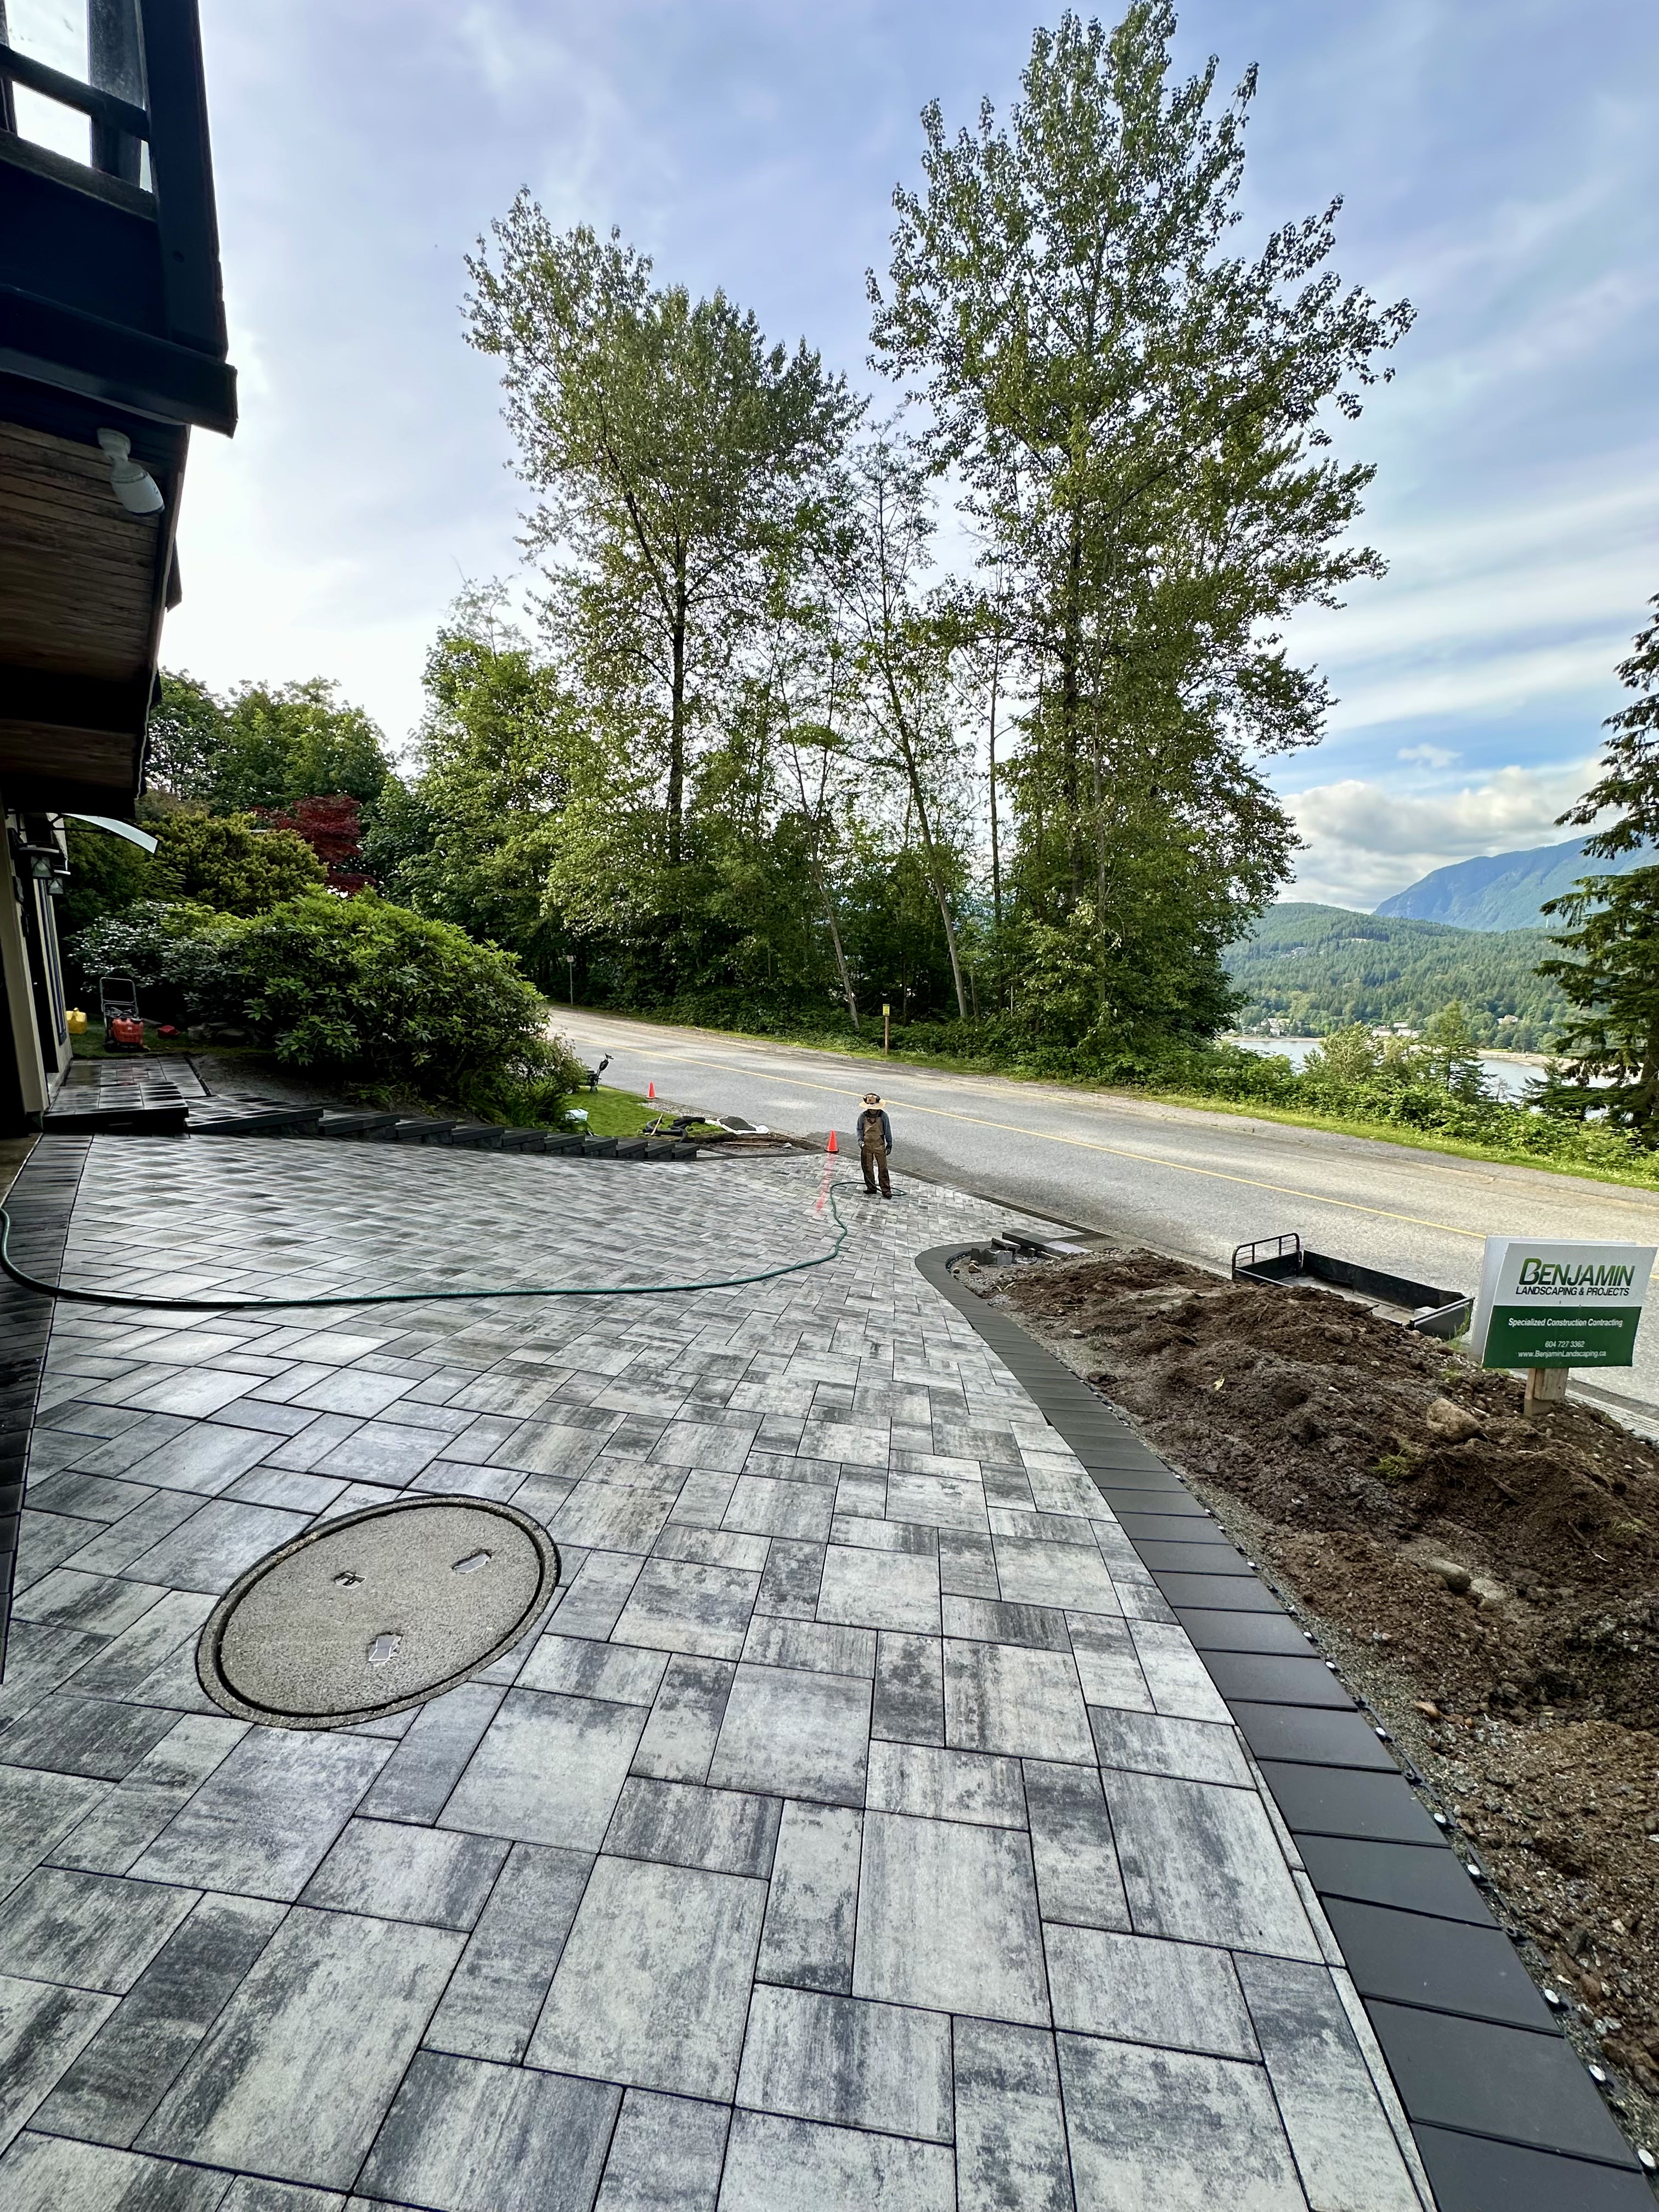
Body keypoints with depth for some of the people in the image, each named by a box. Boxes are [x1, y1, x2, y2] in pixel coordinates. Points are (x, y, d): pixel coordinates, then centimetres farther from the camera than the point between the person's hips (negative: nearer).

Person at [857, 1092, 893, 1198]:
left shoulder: (883, 1115, -4)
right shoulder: (863, 1116, 0)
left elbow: (887, 1130, 4)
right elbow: (860, 1130, 9)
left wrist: (889, 1145, 4)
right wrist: (860, 1141, -7)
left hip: (879, 1144, -2)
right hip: (866, 1144, 2)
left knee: (883, 1167, -5)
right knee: (867, 1167, 7)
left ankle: (886, 1190, -2)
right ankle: (871, 1188, 20)